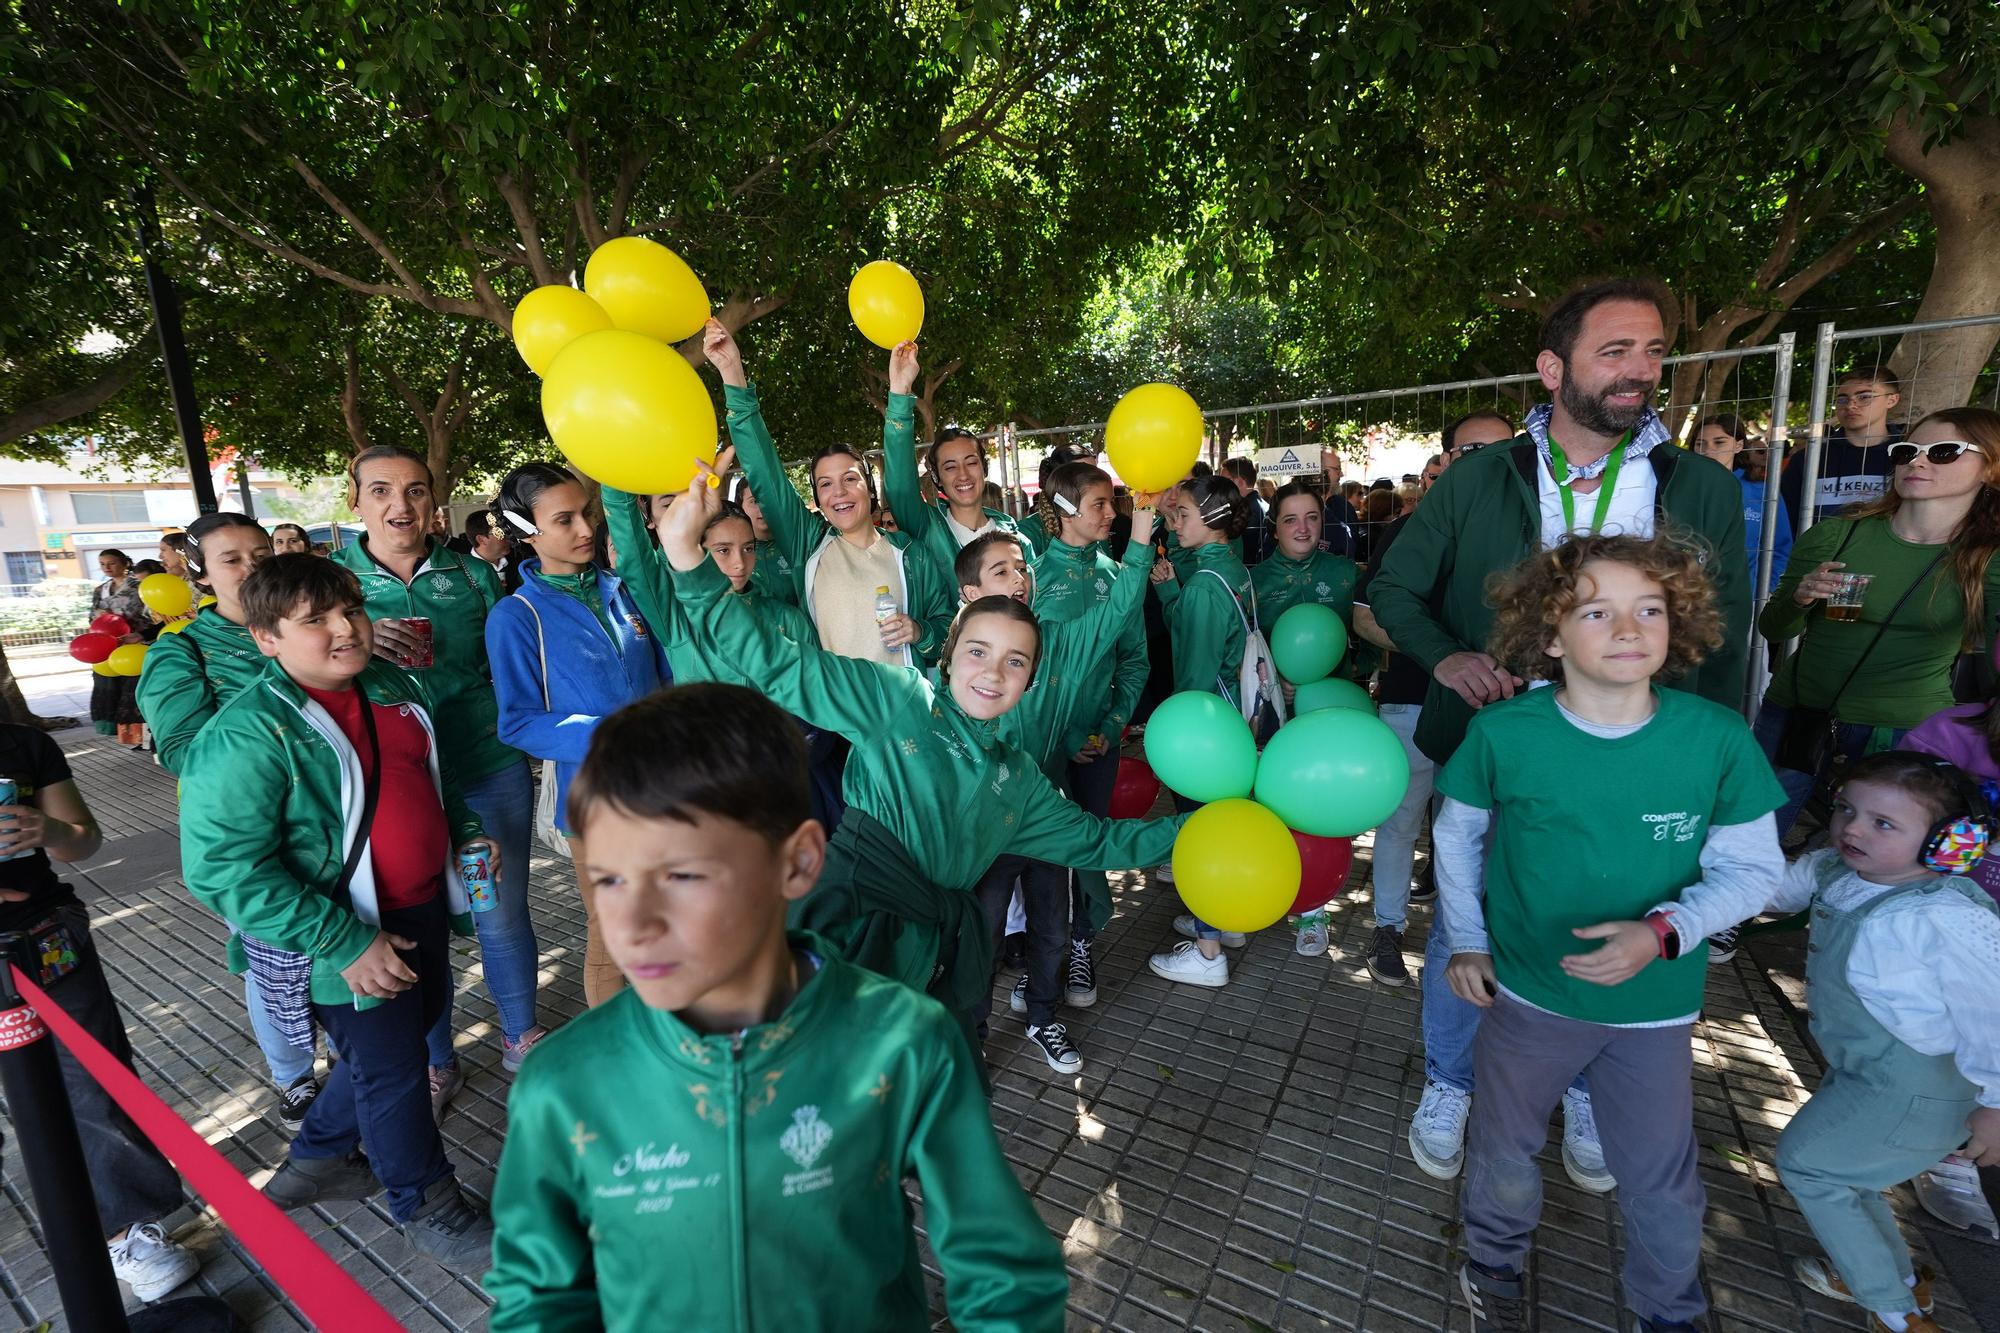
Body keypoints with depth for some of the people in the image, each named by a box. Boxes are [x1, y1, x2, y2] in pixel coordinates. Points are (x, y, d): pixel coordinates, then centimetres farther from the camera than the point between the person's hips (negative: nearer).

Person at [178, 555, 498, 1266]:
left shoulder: (397, 687, 0)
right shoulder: (247, 734, -22)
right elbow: (222, 866, -24)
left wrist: (467, 831, 6)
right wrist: (344, 943, -26)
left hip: (426, 907, 7)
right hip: (354, 941, -7)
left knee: (411, 1029, 24)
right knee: (392, 1072, 10)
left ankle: (314, 1159, 50)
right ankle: (426, 1207, 35)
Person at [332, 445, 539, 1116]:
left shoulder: (473, 574, 1)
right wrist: (361, 646, -21)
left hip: (490, 770, 0)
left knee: (502, 914, 11)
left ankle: (520, 1034, 36)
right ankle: (437, 1063, 35)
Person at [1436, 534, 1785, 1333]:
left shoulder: (1718, 738, -17)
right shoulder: (1502, 734, -19)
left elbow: (1752, 868, -7)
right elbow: (1457, 834, -2)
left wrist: (1662, 931, -23)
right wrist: (1465, 940, 0)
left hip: (1656, 1006, 1)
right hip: (1527, 994, 0)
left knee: (1661, 1180, 20)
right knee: (1505, 1150, 21)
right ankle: (1494, 1261, 51)